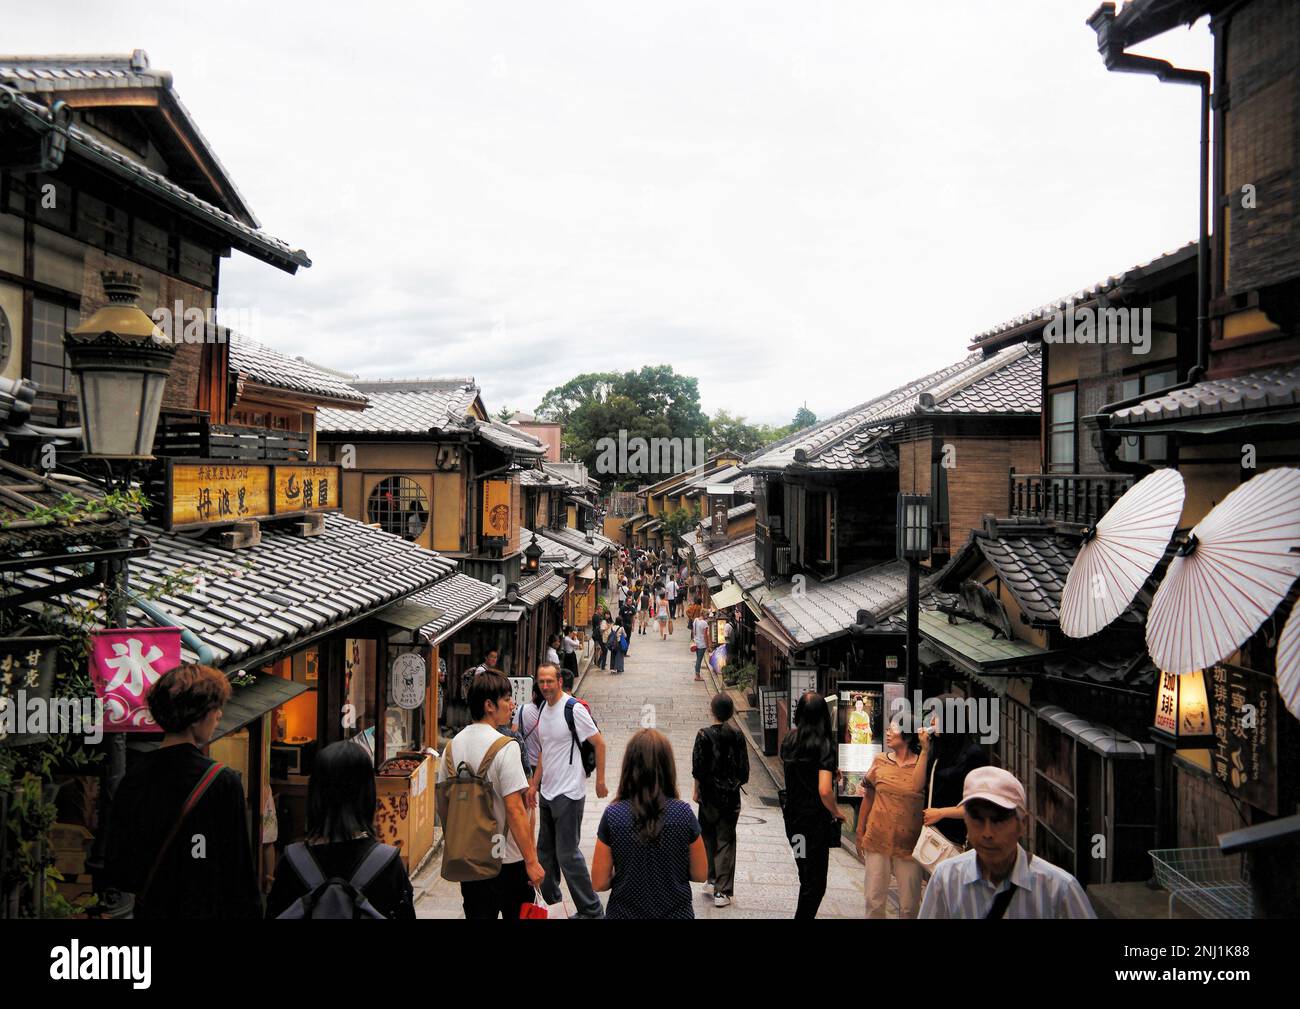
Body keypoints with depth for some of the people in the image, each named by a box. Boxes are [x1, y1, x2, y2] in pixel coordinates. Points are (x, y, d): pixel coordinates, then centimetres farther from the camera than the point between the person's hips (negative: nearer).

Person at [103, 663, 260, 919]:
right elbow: (240, 871, -15)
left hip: (151, 910, 6)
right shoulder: (223, 782, -19)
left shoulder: (133, 776, -3)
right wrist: (250, 911, -4)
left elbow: (115, 872, 4)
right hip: (207, 910, -5)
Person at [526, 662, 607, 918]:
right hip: (547, 792, 8)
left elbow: (599, 743, -13)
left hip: (568, 793, -8)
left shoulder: (574, 709, -17)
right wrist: (534, 784, 15)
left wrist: (600, 780, -11)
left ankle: (591, 910, 9)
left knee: (567, 854, -4)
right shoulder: (544, 709, 8)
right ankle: (550, 899, 36)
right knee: (545, 851, 18)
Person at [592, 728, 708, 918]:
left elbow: (599, 883, -10)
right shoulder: (684, 814, -14)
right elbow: (700, 874, -4)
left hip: (625, 912, 0)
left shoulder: (612, 816, -15)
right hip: (676, 911, 0)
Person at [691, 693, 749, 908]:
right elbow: (743, 766, 1)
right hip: (731, 795, 1)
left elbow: (698, 767, -8)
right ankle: (722, 891, 0)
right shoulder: (737, 735, -4)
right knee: (726, 840, 4)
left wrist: (696, 790, 4)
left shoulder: (704, 735, -11)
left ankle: (712, 878, 27)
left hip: (709, 794, -1)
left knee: (708, 837, 18)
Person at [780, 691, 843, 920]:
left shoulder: (789, 742, 1)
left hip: (793, 819, 6)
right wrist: (836, 812, -8)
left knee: (807, 877, 21)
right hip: (816, 822, -6)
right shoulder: (824, 745, -18)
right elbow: (824, 790, -26)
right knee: (815, 884, 6)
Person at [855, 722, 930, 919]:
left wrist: (925, 750, -25)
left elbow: (917, 787, -27)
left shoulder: (923, 763, -4)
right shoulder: (880, 761, 3)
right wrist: (860, 833, 13)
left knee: (909, 905, 9)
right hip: (878, 840, 2)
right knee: (874, 901, 9)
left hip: (908, 842, -2)